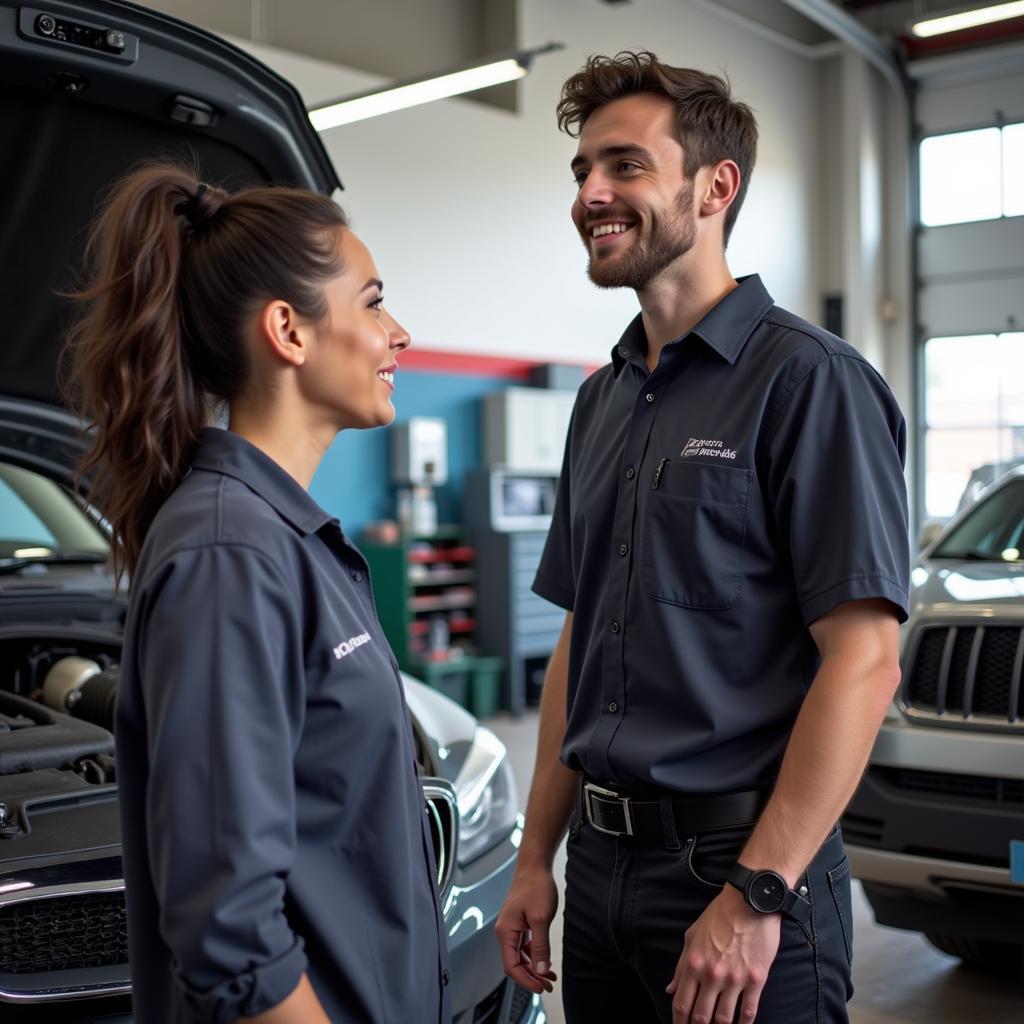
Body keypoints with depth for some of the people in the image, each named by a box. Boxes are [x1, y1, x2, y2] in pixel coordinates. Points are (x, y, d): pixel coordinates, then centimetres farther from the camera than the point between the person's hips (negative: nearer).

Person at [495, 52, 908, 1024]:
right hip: (601, 863, 7)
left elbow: (864, 659, -17)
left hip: (738, 867, -7)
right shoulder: (603, 398, 11)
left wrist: (758, 892, -21)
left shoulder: (807, 379, -11)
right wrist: (536, 859, 11)